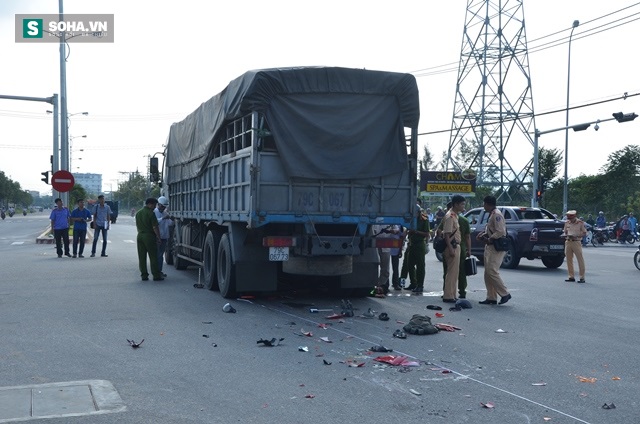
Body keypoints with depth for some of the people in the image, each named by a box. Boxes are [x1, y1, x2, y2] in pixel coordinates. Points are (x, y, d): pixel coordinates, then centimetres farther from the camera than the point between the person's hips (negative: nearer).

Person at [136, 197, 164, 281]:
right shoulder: (151, 213, -12)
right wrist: (159, 238, -7)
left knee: (142, 257, 8)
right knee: (153, 257, -1)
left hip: (140, 236, 7)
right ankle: (156, 275, 0)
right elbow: (155, 227, -14)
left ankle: (144, 275, 9)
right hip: (149, 236, -7)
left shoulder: (138, 213, 12)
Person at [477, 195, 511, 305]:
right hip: (490, 247, 11)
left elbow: (501, 232, -22)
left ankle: (505, 294, -4)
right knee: (488, 273, 10)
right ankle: (491, 298, 14)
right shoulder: (492, 215, 17)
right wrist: (483, 234, 9)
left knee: (492, 271, -13)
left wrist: (489, 239, -14)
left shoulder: (497, 215, -15)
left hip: (496, 247, -11)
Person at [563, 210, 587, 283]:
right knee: (569, 260, 5)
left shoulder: (580, 223, -3)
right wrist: (565, 234, -4)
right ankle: (571, 277, 13)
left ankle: (582, 278, -4)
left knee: (580, 260, -6)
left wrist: (576, 236, -17)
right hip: (568, 242, 5)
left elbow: (584, 233, -2)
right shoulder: (566, 223, 10)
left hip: (576, 242, -5)